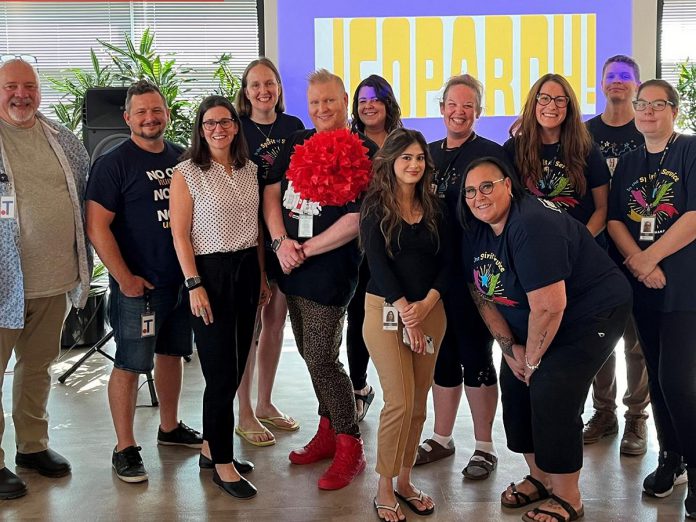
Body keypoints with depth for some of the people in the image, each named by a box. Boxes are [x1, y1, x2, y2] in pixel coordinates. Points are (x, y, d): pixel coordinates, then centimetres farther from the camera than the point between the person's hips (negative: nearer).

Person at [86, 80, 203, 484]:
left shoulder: (182, 159, 9)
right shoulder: (114, 163, -9)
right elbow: (97, 227, -13)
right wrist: (125, 279, -15)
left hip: (182, 279, 6)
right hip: (138, 285, -6)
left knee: (171, 353, 18)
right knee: (130, 364, -1)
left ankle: (170, 427, 34)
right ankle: (125, 448, 10)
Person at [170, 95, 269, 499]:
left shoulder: (250, 170, 9)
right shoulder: (187, 173, -6)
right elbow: (180, 235, -9)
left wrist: (263, 276, 13)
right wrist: (194, 285, -15)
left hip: (247, 269, 6)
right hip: (210, 271, -5)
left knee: (235, 367, 10)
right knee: (221, 371, -3)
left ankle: (211, 447, 26)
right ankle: (222, 463, 10)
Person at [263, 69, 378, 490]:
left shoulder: (364, 152, -8)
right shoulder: (298, 143, 10)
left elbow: (358, 219, -16)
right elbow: (272, 192, 7)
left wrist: (306, 249, -13)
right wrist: (282, 241, -8)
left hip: (330, 271, -6)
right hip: (292, 267, 7)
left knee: (322, 358, -7)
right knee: (312, 355, 15)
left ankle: (350, 449, 8)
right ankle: (328, 432, 30)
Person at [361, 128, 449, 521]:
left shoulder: (434, 207, 9)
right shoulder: (375, 207, -3)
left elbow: (446, 262, 5)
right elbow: (378, 264, -10)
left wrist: (427, 304, -11)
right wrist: (406, 313, -15)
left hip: (430, 310, 4)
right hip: (386, 309, -4)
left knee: (419, 401, 5)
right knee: (400, 401, -9)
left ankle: (405, 480, 20)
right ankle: (385, 488, 6)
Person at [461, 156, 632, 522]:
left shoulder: (531, 225, -30)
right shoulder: (476, 229, -3)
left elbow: (549, 307, -32)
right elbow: (481, 291, 4)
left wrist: (532, 359, -18)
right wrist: (510, 348, -4)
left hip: (591, 313, -9)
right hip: (532, 325, 9)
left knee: (551, 395, -15)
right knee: (515, 387, 4)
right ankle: (540, 477, 26)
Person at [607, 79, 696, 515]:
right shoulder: (629, 163, 12)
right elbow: (615, 219, 4)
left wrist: (650, 257, -15)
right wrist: (638, 262, -13)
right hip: (644, 285, 6)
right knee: (657, 376, 12)